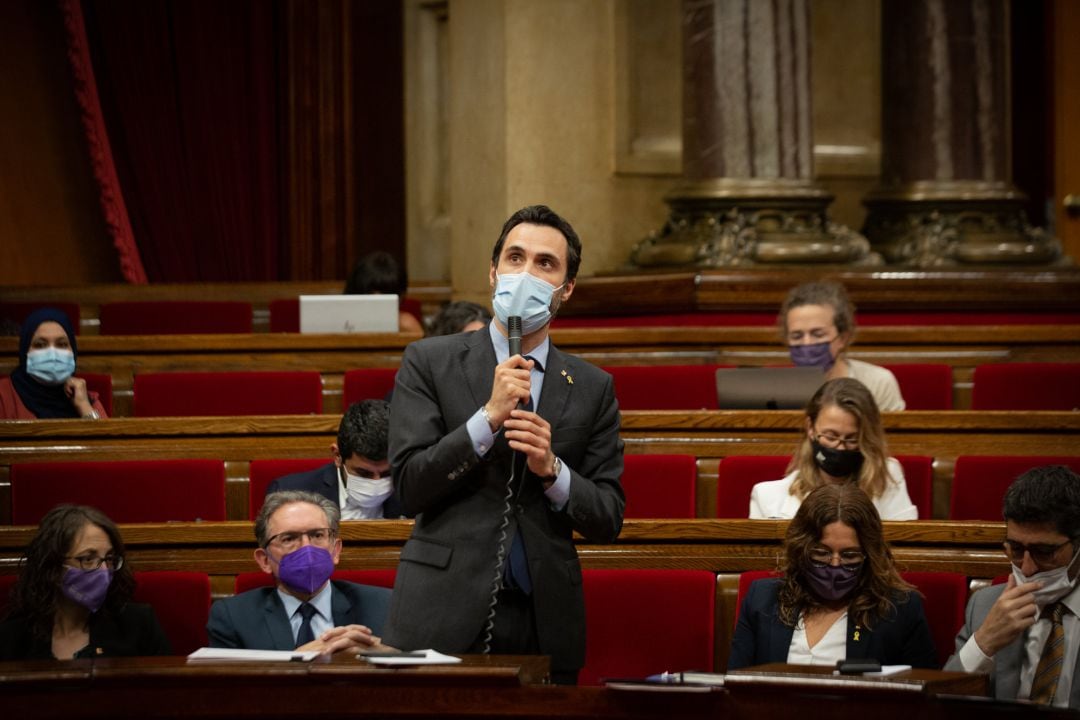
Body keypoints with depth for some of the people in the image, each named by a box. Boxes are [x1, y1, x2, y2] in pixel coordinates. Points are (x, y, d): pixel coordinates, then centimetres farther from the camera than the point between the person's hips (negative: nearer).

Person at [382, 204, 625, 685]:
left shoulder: (592, 388, 9)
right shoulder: (429, 362, 3)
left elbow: (608, 520, 7)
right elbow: (409, 488, -5)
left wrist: (552, 469, -11)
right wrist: (489, 416, -13)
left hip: (546, 626, 2)